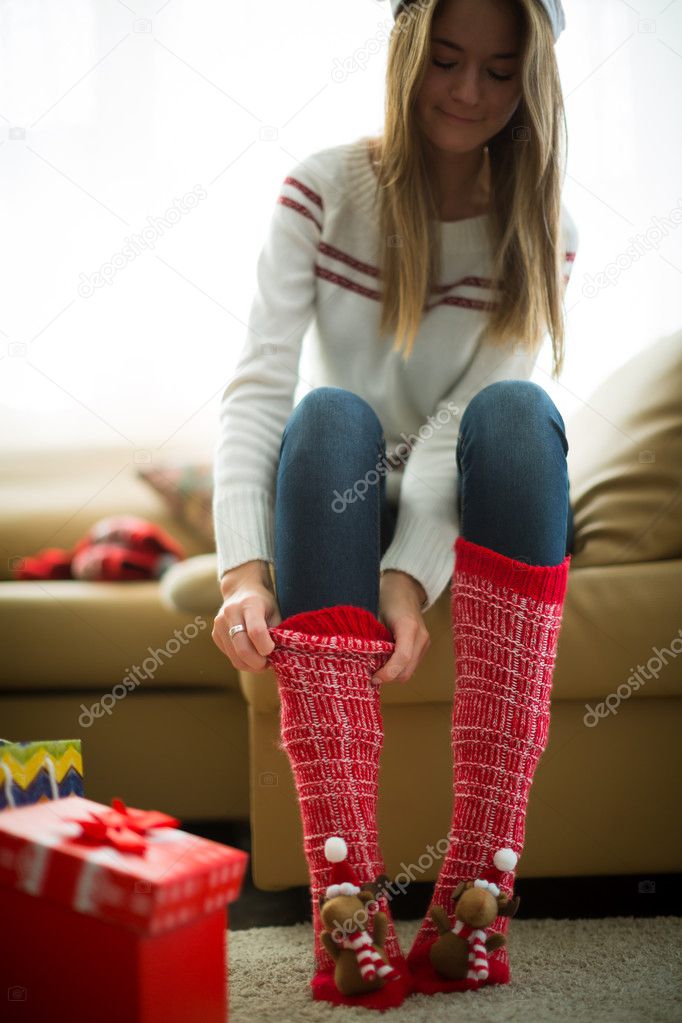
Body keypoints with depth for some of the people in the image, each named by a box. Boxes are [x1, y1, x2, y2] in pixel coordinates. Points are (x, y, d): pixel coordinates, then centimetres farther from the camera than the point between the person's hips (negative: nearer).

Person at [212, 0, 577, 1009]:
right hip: (335, 511, 0)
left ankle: (476, 885, -38)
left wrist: (411, 577, -33)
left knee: (516, 409, -31)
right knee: (330, 416, -33)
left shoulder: (541, 230, -3)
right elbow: (258, 383, -18)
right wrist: (244, 569, -33)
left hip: (465, 515, 1)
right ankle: (347, 899, -44)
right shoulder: (325, 189, -5)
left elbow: (469, 421, -17)